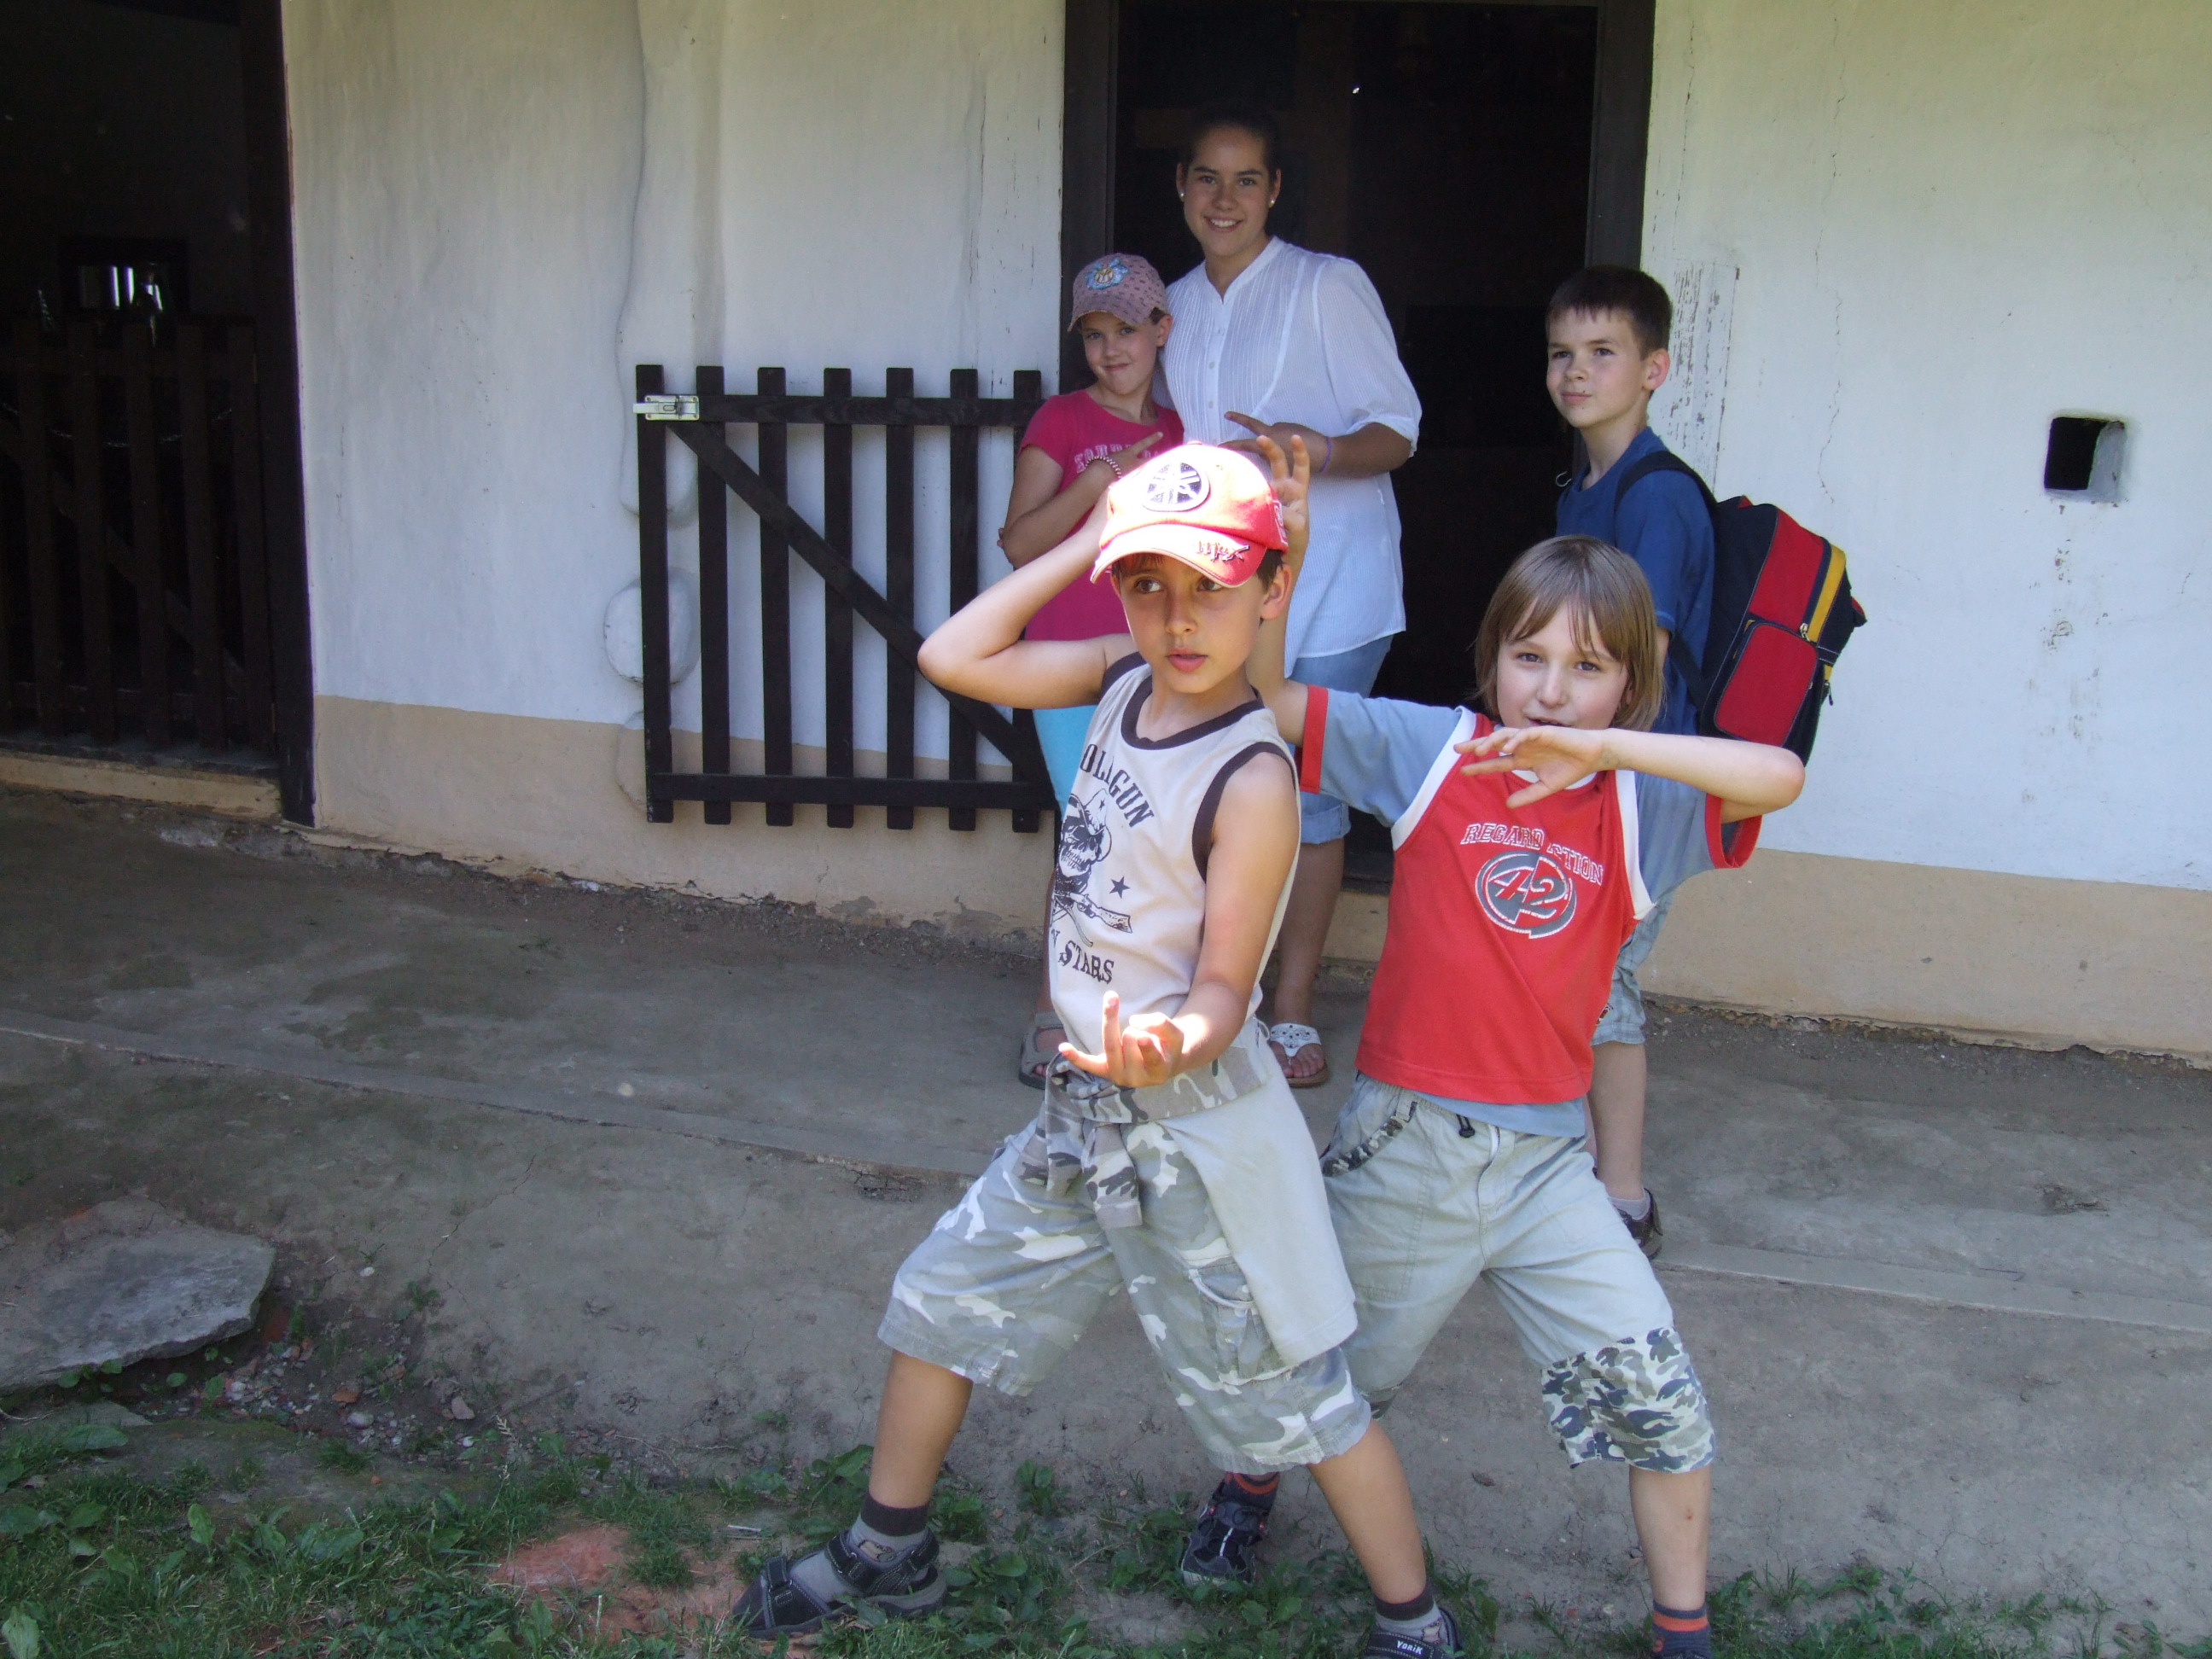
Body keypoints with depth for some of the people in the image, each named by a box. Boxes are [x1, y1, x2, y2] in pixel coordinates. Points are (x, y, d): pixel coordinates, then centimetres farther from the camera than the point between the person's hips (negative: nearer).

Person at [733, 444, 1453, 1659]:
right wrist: (1087, 543, -5)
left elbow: (1222, 990, -20)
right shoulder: (1123, 682, -2)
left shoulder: (1251, 781, -23)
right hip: (1085, 1109, 8)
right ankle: (890, 1554, 38)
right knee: (939, 1301, 17)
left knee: (1295, 1397, 4)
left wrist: (1169, 1049, -43)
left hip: (1192, 1126, -8)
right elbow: (953, 657, 1)